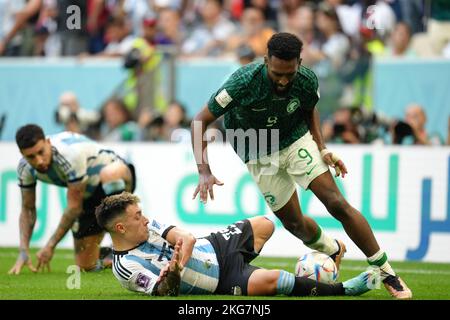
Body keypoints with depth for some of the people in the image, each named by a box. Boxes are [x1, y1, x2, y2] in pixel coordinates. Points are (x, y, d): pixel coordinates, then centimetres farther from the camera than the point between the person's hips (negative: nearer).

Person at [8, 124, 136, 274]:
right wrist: (23, 252, -12)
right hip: (90, 197, 6)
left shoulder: (70, 155, -36)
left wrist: (50, 246, -23)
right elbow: (28, 209, -2)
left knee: (109, 175, -45)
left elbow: (74, 206, -29)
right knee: (86, 266, 0)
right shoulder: (25, 169, -15)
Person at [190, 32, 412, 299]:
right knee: (294, 223, 3)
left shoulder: (307, 81, -22)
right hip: (259, 155, 0)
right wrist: (204, 172, -32)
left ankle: (387, 274, -4)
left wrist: (323, 149, -8)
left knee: (337, 204, -13)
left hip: (297, 141, 1)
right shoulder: (244, 82, -31)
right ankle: (333, 250, 39)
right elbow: (201, 121, -24)